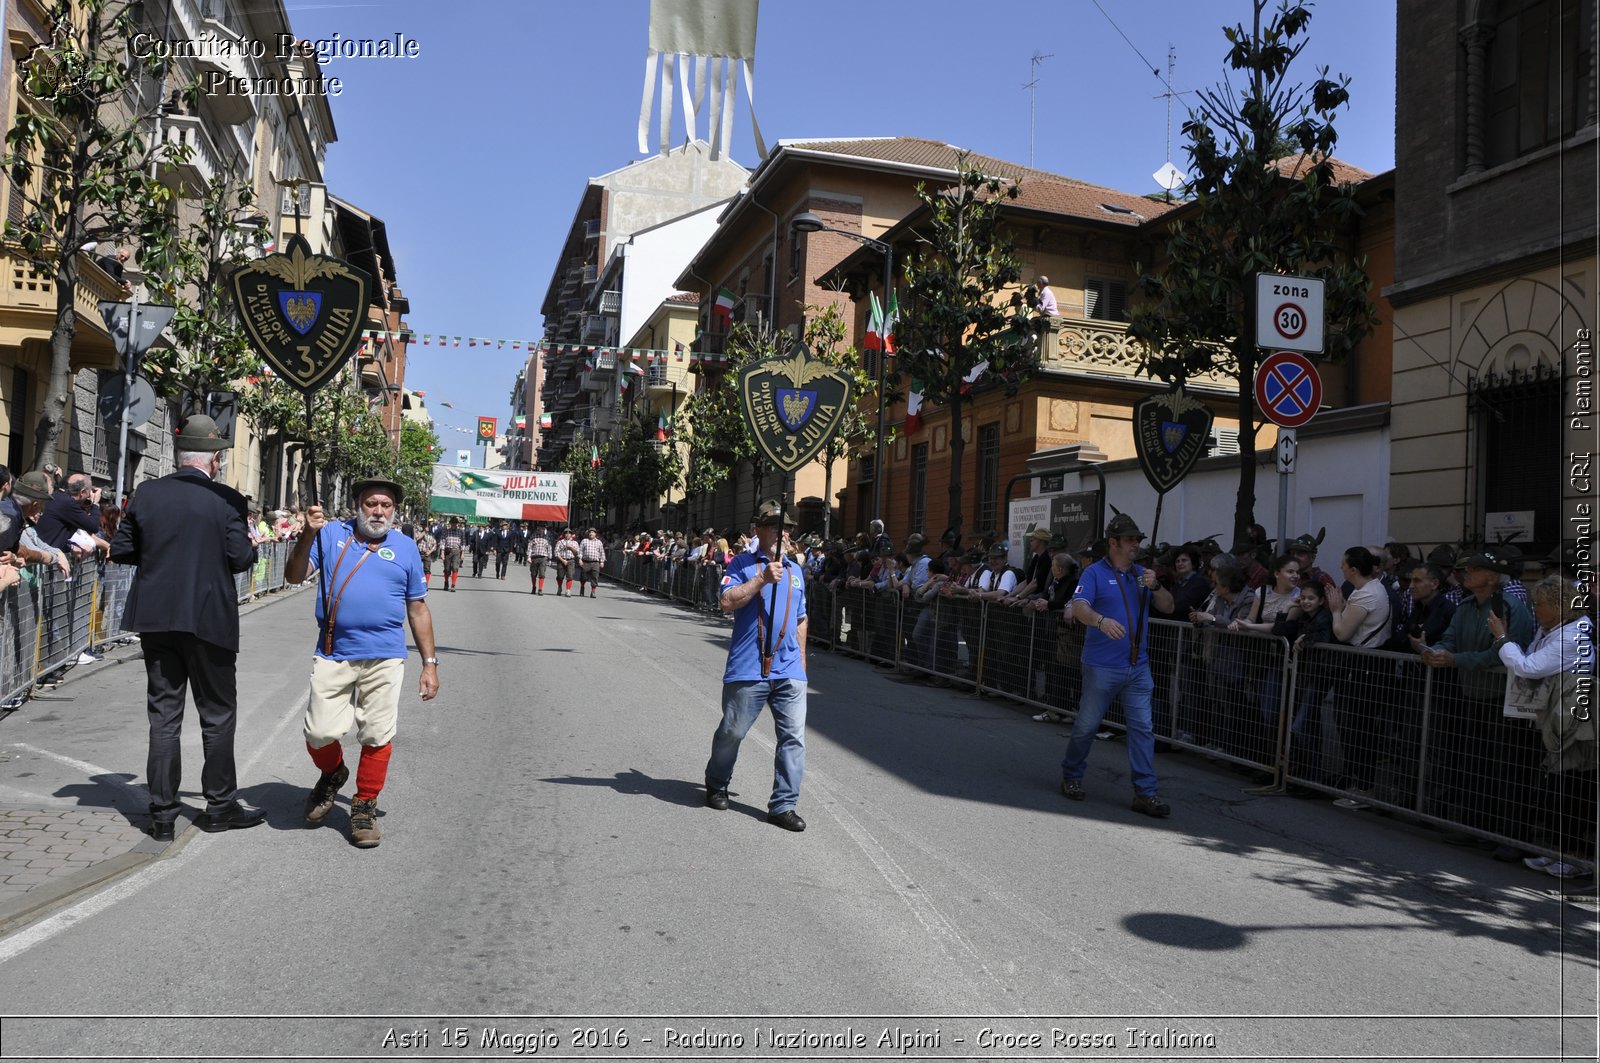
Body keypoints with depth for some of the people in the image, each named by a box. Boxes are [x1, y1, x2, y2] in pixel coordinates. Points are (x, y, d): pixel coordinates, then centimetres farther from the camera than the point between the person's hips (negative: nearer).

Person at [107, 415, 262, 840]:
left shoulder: (147, 494, 1)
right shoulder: (226, 500, -10)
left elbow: (121, 550, 5)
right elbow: (241, 558, -12)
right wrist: (249, 546, 9)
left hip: (156, 619, 4)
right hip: (210, 619, -4)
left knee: (164, 716, 10)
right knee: (218, 714, 9)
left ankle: (162, 813, 14)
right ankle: (220, 806, 18)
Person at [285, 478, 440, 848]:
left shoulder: (405, 547, 10)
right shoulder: (331, 534, 7)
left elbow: (417, 609, 13)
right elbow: (294, 576, 0)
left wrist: (430, 664, 9)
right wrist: (309, 535, -16)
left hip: (384, 658, 0)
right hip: (333, 655, 0)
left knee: (377, 736, 1)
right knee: (319, 734, -2)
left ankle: (364, 806, 19)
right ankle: (332, 773, 31)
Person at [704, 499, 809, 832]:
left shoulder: (795, 571, 18)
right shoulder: (742, 564, 1)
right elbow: (727, 602, -15)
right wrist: (763, 579, -20)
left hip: (790, 671, 5)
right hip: (748, 669, -4)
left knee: (794, 737, -2)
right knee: (732, 732, 8)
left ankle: (783, 805, 6)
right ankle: (716, 785, 33)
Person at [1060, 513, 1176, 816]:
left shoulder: (1141, 574, 13)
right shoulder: (1095, 573, -4)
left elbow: (1168, 607, 10)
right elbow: (1079, 608, -18)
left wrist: (1155, 586, -9)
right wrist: (1101, 621, -38)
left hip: (1138, 666, 5)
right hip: (1102, 666, -4)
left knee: (1142, 729, 1)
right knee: (1086, 725, 5)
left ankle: (1145, 793, 5)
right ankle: (1071, 776, 26)